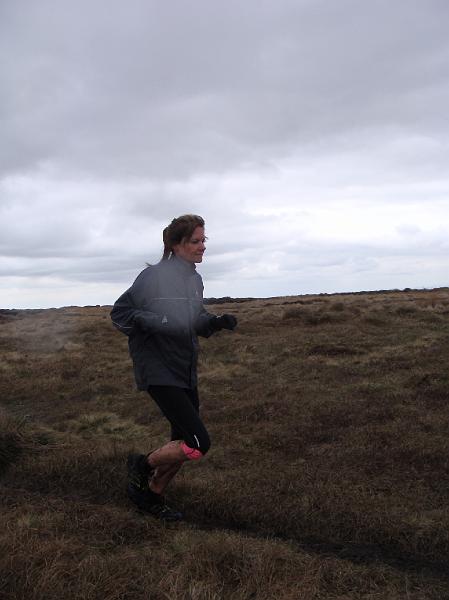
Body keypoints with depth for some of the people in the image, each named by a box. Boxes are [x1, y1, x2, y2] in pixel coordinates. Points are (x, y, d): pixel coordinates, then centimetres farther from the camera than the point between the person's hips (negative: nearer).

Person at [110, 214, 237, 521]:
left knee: (183, 443, 15)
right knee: (198, 444, -13)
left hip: (186, 372, 9)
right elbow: (120, 313, -10)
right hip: (159, 371, -9)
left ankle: (153, 496, 36)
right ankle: (142, 466, 12)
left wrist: (216, 322, 0)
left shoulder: (195, 279, 10)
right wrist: (158, 323, -24)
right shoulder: (154, 276, -14)